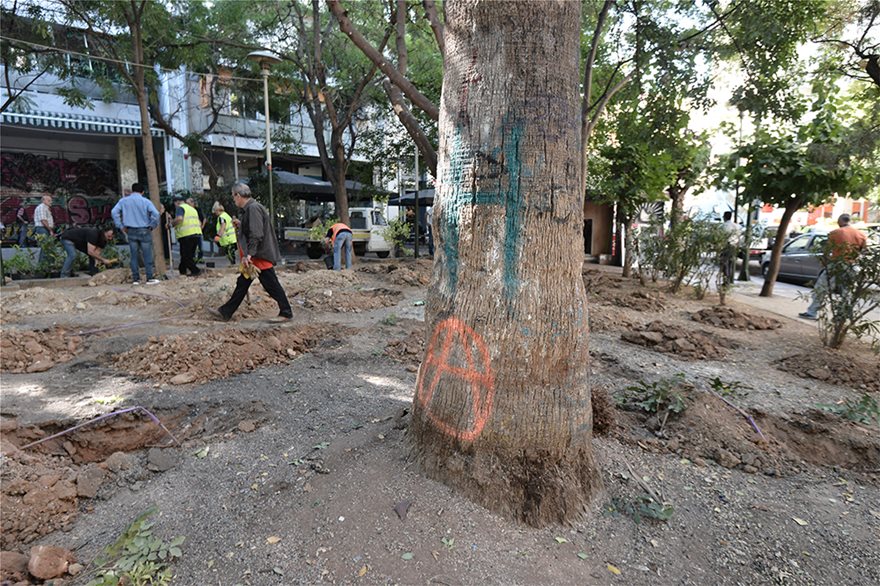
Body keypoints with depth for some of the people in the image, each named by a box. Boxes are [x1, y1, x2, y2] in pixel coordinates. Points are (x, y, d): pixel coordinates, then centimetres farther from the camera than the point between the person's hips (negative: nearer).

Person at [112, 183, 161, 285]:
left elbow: (114, 212, -1)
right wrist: (152, 226, -3)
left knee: (134, 256, 8)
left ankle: (135, 279, 10)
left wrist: (121, 226, 3)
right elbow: (156, 214, -15)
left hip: (131, 231, 3)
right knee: (147, 255, 2)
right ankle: (150, 278, 1)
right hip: (144, 231, -3)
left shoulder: (123, 200, 6)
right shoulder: (146, 201, -3)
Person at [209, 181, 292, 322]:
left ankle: (286, 312, 6)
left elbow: (256, 234, -25)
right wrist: (241, 224, 26)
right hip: (255, 255, 10)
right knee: (242, 283, 13)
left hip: (260, 255, -10)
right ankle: (225, 313, 21)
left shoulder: (253, 208, -16)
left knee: (271, 284, -4)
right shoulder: (249, 209, 15)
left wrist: (249, 254, -27)